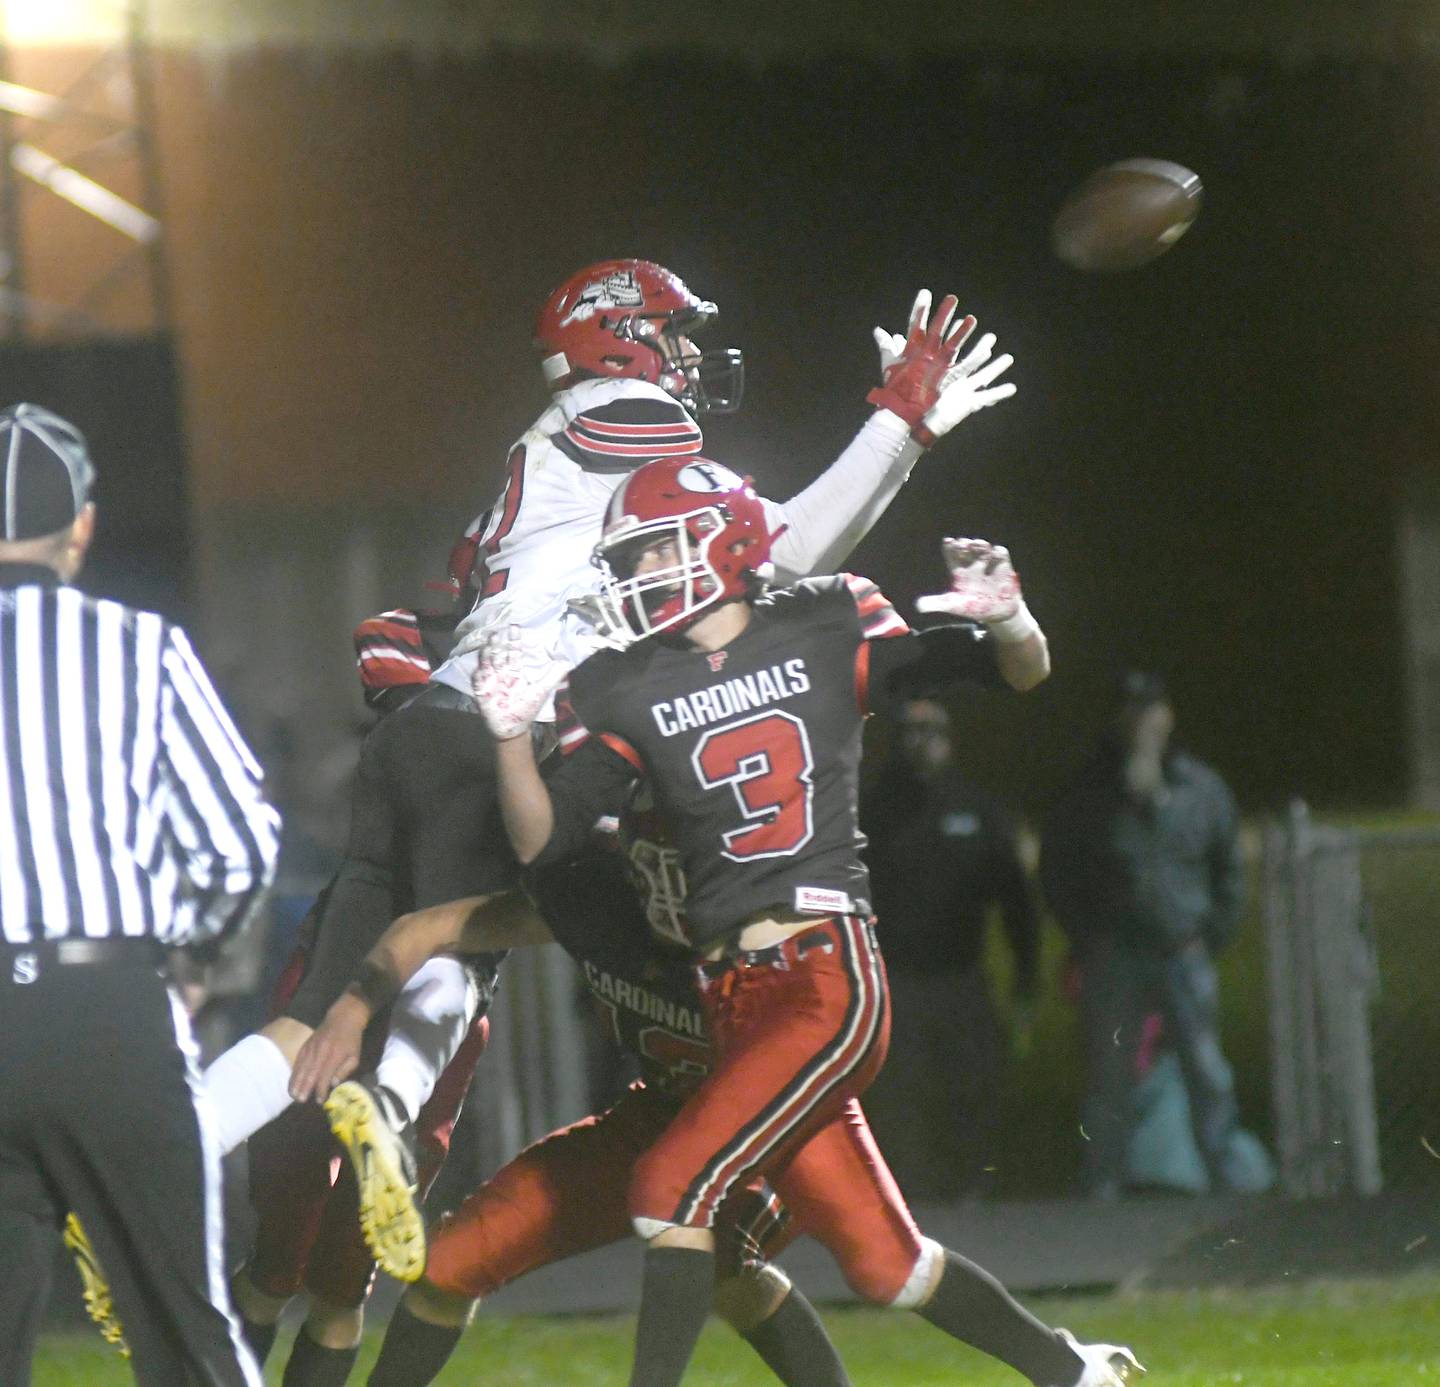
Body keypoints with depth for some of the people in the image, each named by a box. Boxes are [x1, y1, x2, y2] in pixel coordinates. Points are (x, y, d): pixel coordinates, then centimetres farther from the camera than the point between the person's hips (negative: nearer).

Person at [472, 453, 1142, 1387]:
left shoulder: (828, 632, 2)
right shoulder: (627, 692, 9)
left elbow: (1022, 674, 7)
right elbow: (544, 839, 3)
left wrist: (1006, 620, -16)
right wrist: (513, 734, -13)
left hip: (830, 970, -4)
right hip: (734, 999, 4)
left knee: (674, 1186, -19)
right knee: (880, 1265, 5)